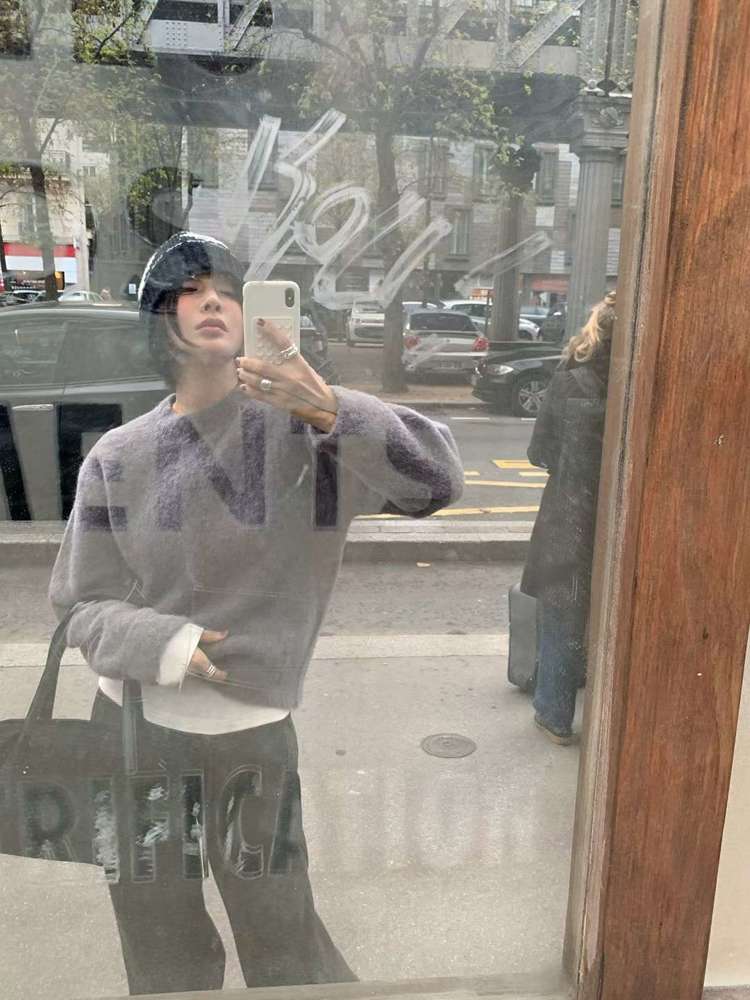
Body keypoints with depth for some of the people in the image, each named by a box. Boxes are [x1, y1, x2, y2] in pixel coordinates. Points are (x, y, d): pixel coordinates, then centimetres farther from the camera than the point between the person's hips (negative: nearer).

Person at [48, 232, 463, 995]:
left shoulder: (299, 426, -11)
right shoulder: (118, 458, -4)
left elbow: (436, 479, -23)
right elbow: (83, 605, -1)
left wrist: (333, 412, -39)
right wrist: (159, 642, -21)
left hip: (253, 731, -2)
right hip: (134, 727, 3)